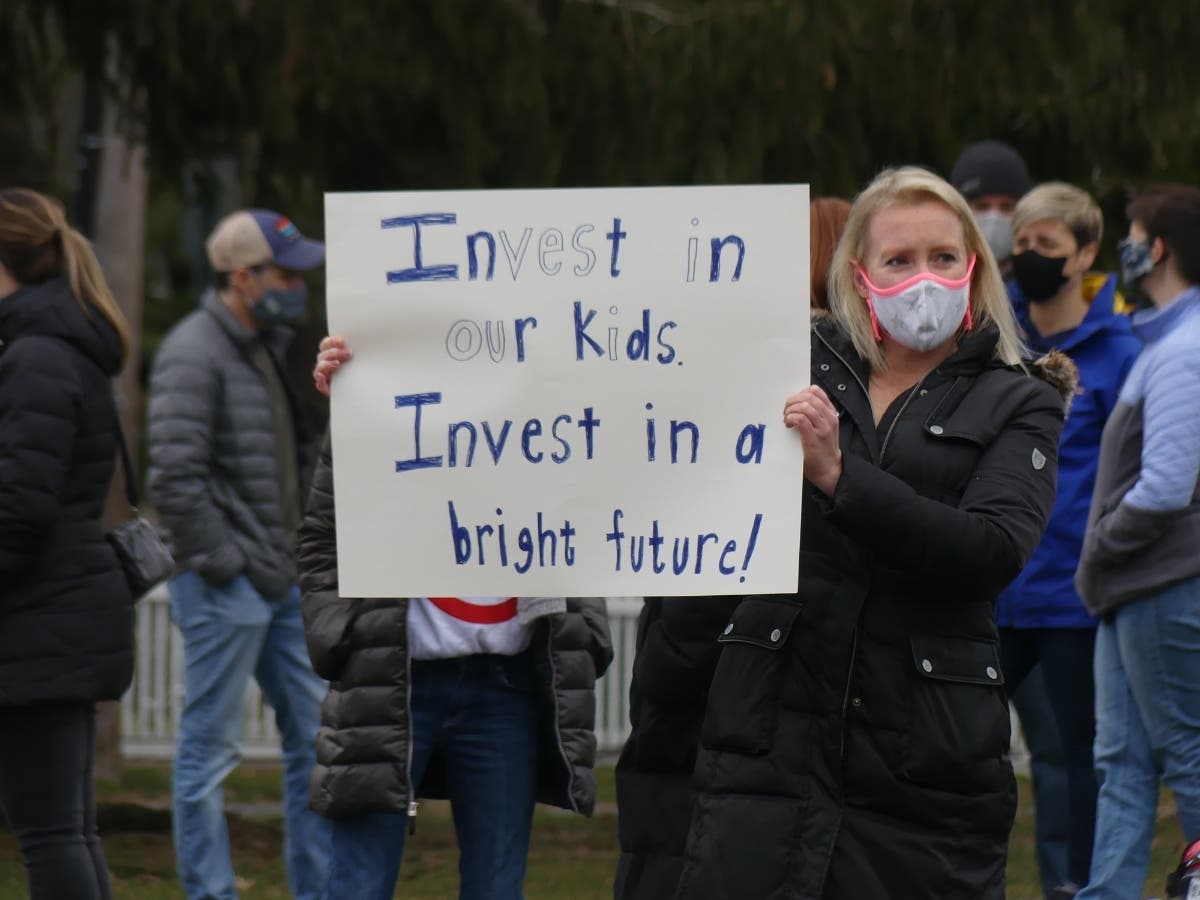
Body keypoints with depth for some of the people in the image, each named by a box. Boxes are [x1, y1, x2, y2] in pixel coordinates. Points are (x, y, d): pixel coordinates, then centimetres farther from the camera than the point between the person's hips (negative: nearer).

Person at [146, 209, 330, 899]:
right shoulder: (194, 353, -13)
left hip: (286, 583, 9)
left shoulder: (273, 348, 15)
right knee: (211, 749, -3)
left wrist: (302, 559, 15)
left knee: (318, 736, 11)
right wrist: (222, 563, -17)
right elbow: (175, 477, -21)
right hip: (227, 588, -9)